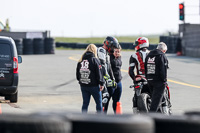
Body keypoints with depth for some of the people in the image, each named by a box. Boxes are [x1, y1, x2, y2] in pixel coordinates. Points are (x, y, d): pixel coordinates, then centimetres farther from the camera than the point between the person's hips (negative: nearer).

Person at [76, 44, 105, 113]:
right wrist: (101, 83, -5)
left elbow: (77, 73, 12)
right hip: (94, 85, -5)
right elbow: (99, 73, -11)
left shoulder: (81, 60, 6)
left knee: (85, 103, 10)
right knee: (99, 103, 7)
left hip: (83, 86, 5)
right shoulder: (94, 60, -10)